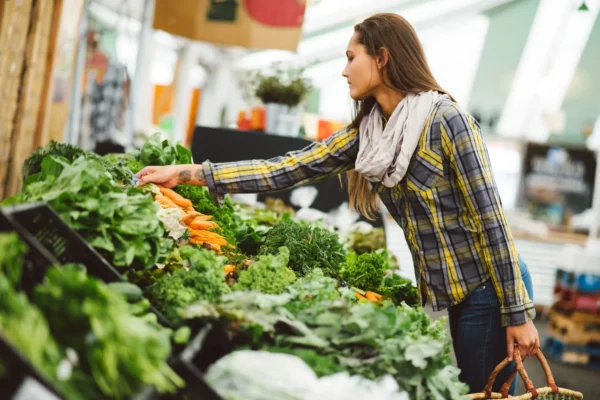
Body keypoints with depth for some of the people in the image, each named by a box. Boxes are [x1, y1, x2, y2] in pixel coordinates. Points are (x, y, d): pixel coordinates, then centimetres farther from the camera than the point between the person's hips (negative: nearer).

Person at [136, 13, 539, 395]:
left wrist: (518, 313, -17)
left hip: (489, 287, -7)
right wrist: (188, 173, -5)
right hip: (450, 292, 7)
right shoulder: (367, 133, 4)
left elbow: (490, 218, -17)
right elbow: (292, 168, -1)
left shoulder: (446, 119, -17)